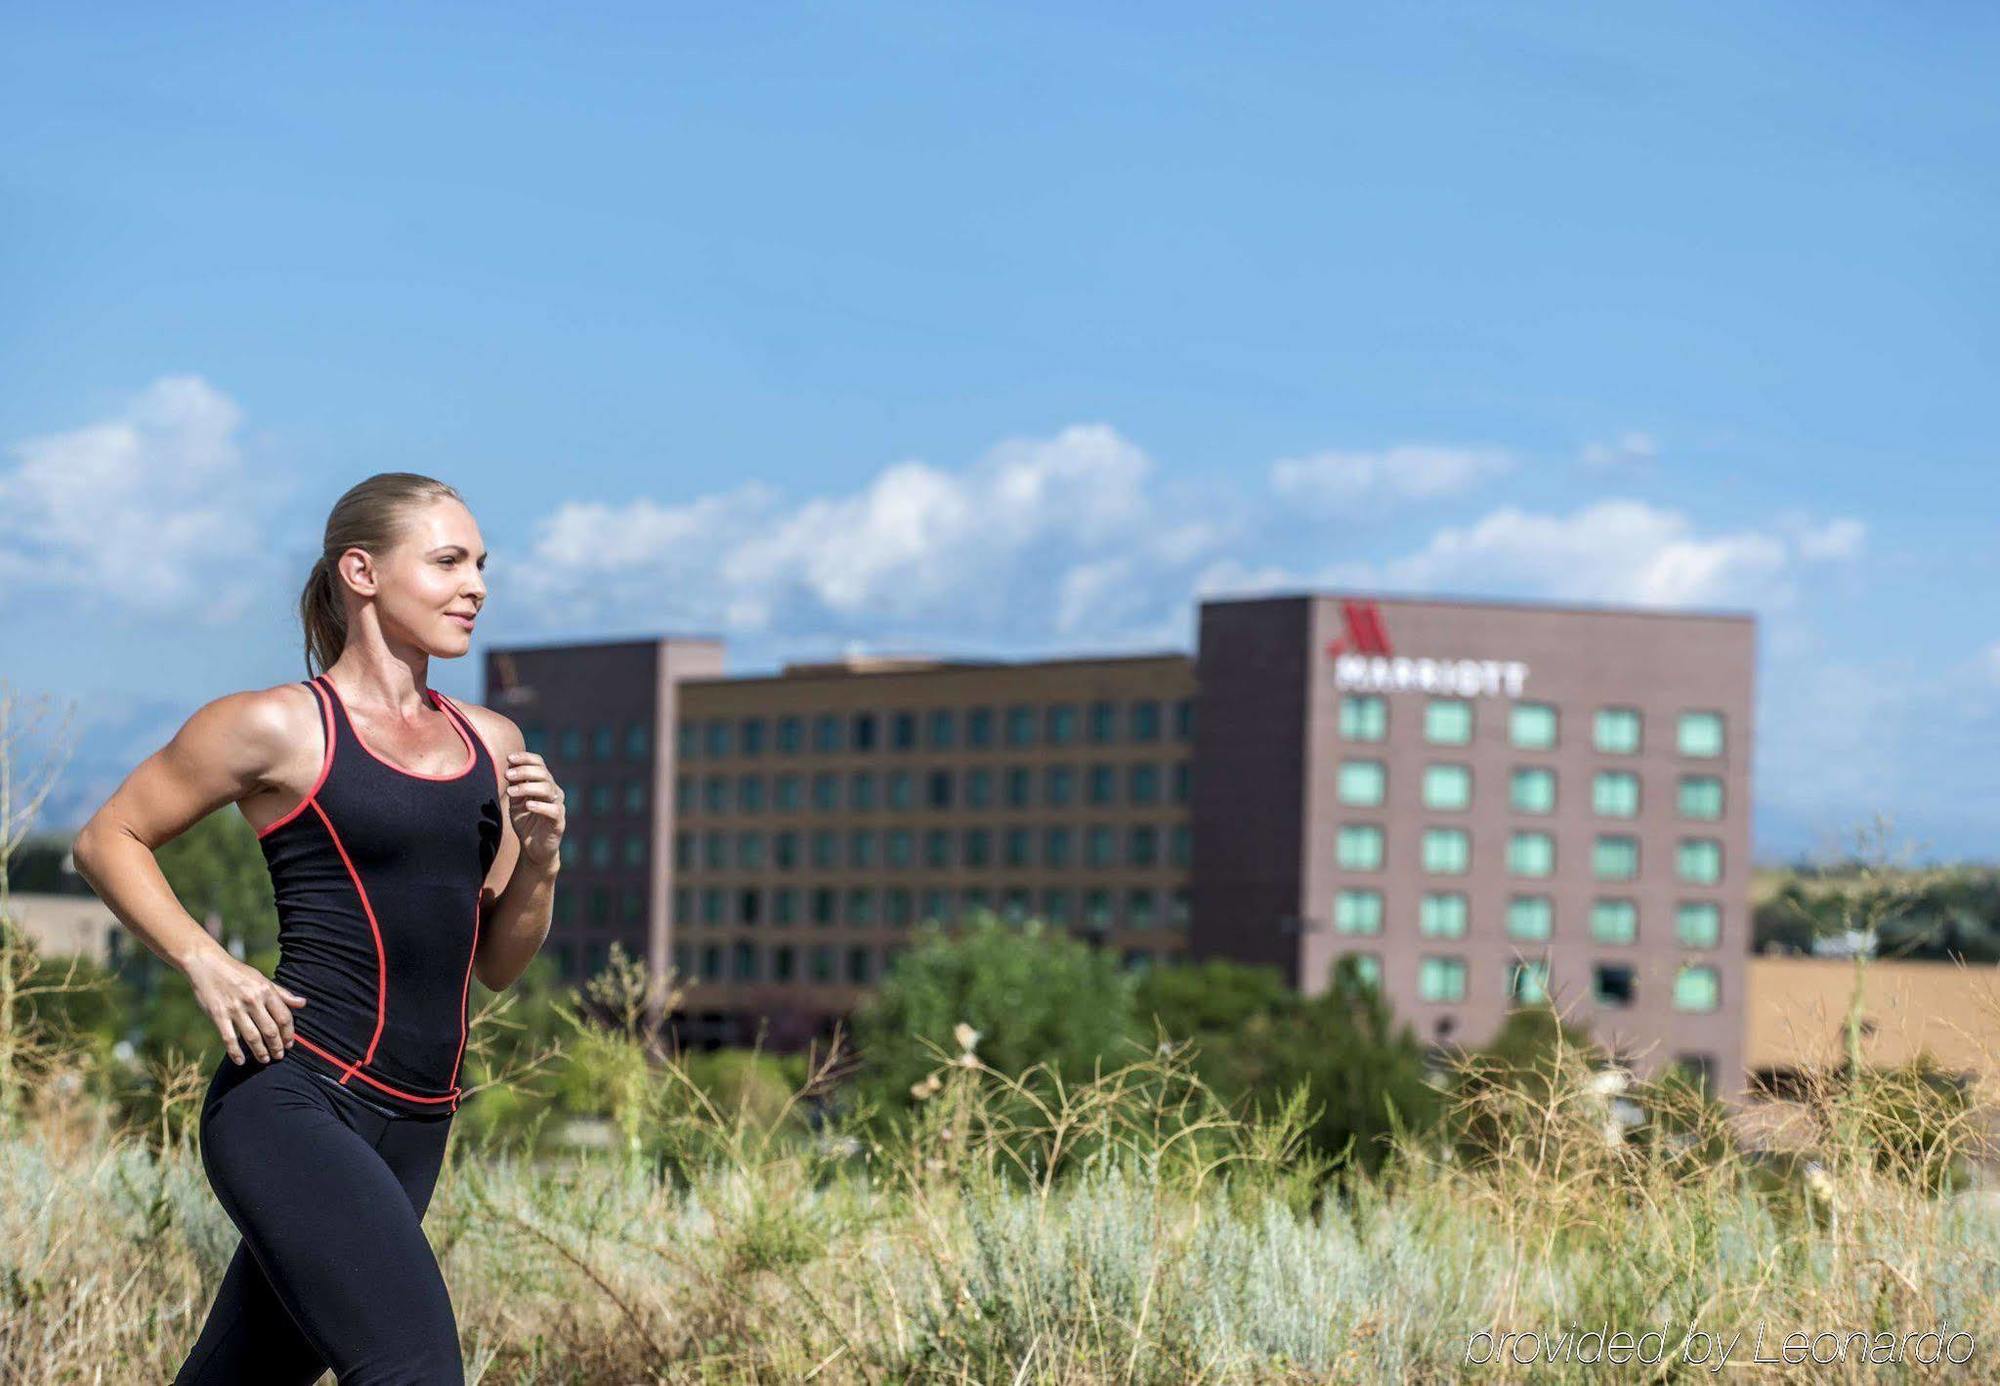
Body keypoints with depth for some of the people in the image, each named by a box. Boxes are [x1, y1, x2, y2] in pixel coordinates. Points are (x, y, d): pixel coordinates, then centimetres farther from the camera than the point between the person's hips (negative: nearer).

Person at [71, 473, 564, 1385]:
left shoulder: (491, 745, 15)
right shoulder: (276, 728, -3)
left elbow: (498, 965, 20)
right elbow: (108, 840, 5)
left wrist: (540, 857, 1)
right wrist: (205, 963, -8)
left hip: (413, 1128, 7)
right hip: (293, 1100, -7)